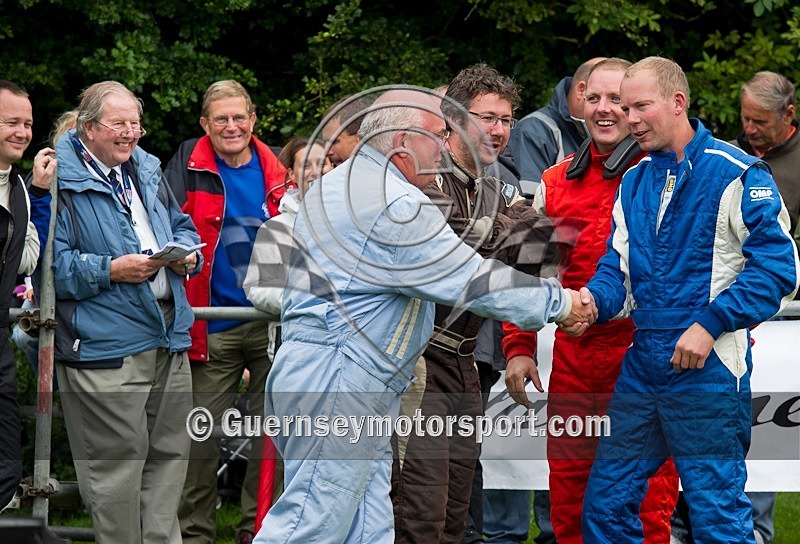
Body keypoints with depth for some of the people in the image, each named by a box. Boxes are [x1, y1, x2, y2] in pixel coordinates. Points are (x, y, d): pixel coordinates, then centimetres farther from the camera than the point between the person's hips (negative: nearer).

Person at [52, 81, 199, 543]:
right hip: (105, 347, -7)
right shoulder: (63, 181, -7)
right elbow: (51, 263, -13)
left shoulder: (146, 172, 16)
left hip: (168, 343, 7)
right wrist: (112, 270, -21)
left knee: (170, 454, 11)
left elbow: (181, 225, 26)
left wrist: (187, 253, 4)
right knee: (116, 469, -6)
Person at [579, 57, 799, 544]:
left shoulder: (736, 175, -9)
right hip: (642, 366, 7)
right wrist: (591, 301, -10)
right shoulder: (634, 183, 13)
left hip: (708, 370, -7)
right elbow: (619, 269, 13)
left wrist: (710, 325, -18)